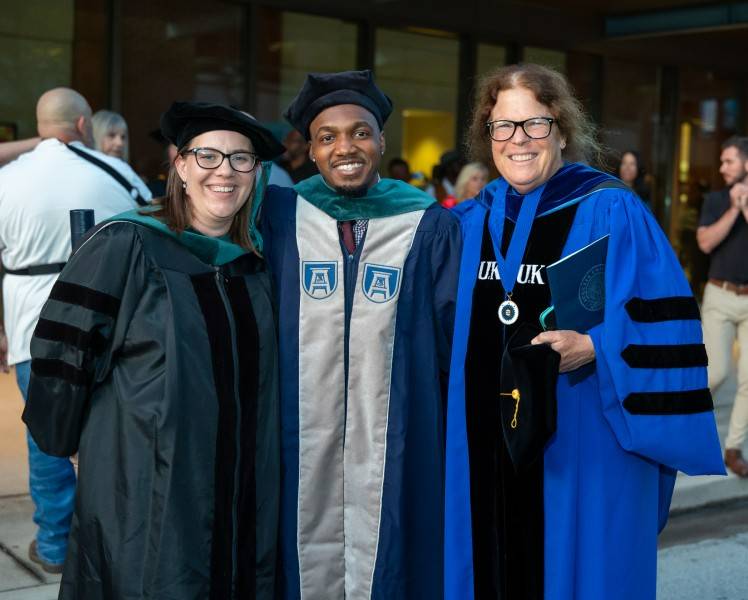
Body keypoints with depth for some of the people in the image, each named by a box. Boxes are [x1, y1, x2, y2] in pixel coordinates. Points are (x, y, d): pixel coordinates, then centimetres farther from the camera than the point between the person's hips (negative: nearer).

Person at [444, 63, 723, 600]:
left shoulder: (611, 212, -8)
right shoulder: (473, 219, 8)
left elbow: (660, 321, -11)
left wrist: (593, 347, -24)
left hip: (581, 446, -5)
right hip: (487, 441, 5)